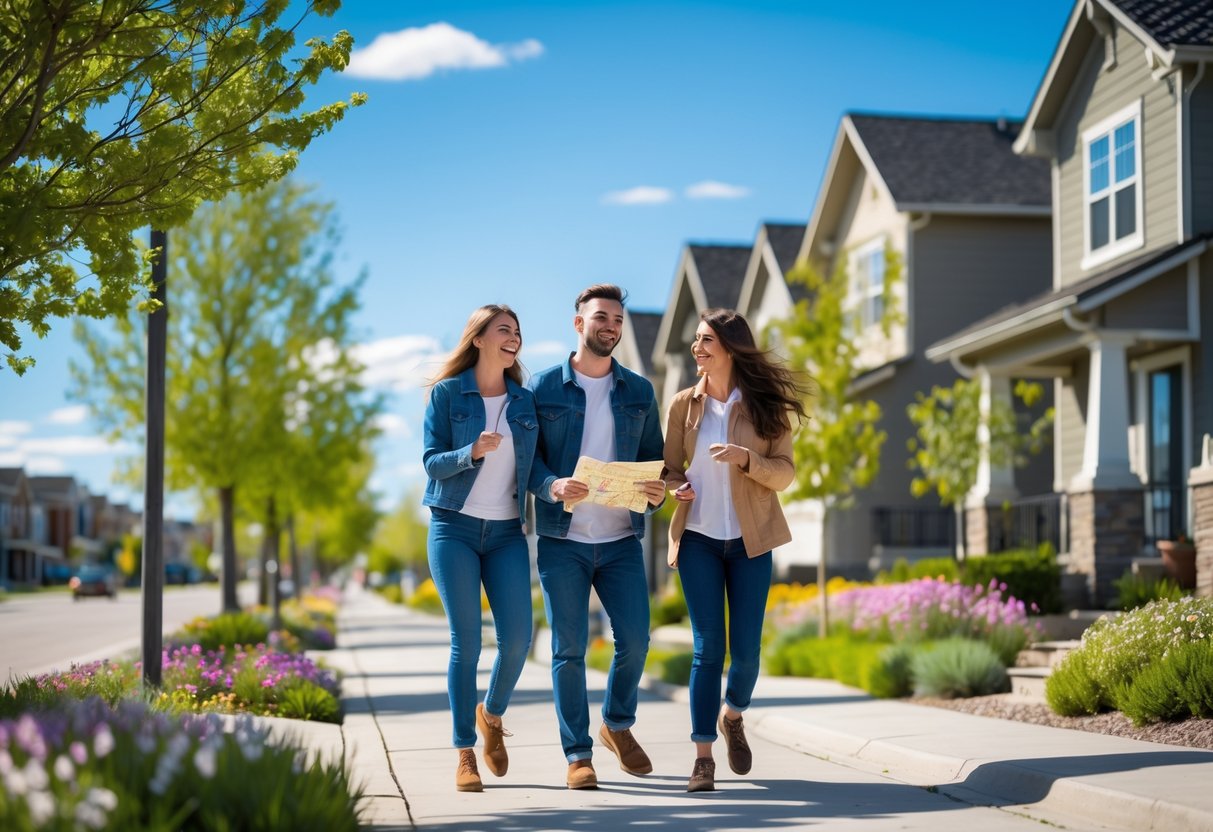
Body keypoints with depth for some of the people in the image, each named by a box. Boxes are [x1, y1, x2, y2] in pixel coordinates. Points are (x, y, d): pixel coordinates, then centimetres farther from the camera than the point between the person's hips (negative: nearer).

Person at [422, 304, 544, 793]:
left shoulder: (526, 402, 10)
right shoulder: (447, 393, 1)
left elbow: (534, 464, 11)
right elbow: (432, 461, -4)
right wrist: (473, 452, -21)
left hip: (507, 532, 3)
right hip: (454, 528, -3)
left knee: (517, 638, -8)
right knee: (466, 642, -6)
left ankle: (492, 715, 22)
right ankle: (465, 754, 3)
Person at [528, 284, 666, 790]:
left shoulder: (639, 392, 11)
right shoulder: (542, 388, 2)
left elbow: (653, 458, 12)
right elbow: (527, 457, 0)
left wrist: (657, 492, -10)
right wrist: (553, 486, -20)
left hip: (621, 540, 3)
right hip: (562, 540, -2)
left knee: (635, 639, -3)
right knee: (568, 649, -2)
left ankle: (618, 724, 24)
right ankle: (577, 754, 8)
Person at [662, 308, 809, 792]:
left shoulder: (765, 406, -2)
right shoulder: (684, 405, 2)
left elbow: (785, 474, -4)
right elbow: (669, 469, 10)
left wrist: (745, 457, -21)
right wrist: (676, 488, -13)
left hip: (750, 542, 0)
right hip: (698, 538, 0)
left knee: (746, 649, 0)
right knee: (708, 648, -4)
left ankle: (732, 716, 31)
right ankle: (703, 756, 2)